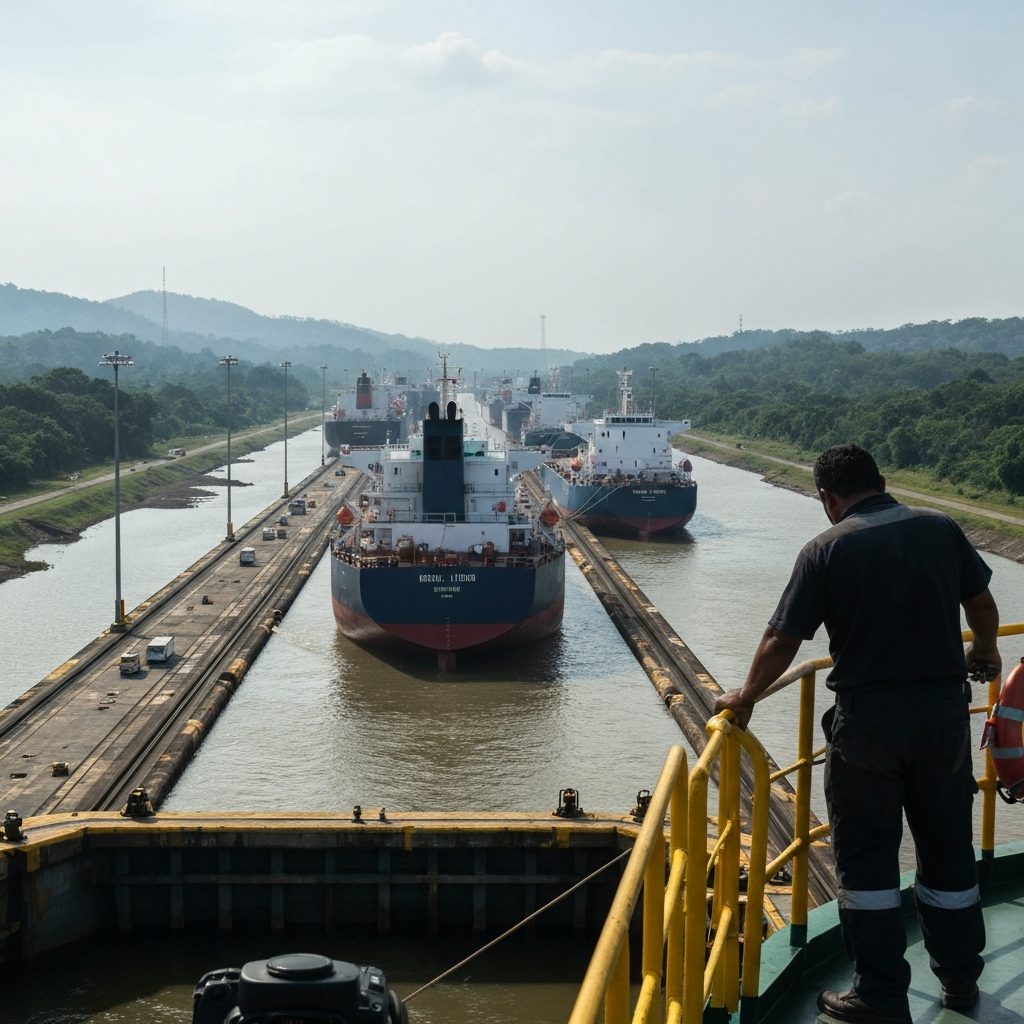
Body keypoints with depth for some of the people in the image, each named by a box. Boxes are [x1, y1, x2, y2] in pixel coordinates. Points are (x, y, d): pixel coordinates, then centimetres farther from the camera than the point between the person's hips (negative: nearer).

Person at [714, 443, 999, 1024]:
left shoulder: (827, 550, -8)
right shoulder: (941, 530, 2)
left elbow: (782, 641, -10)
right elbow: (982, 603, 16)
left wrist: (747, 696, 6)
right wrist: (985, 652, 36)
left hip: (867, 716, -4)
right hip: (945, 709, 4)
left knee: (866, 857, 7)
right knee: (948, 847, 17)